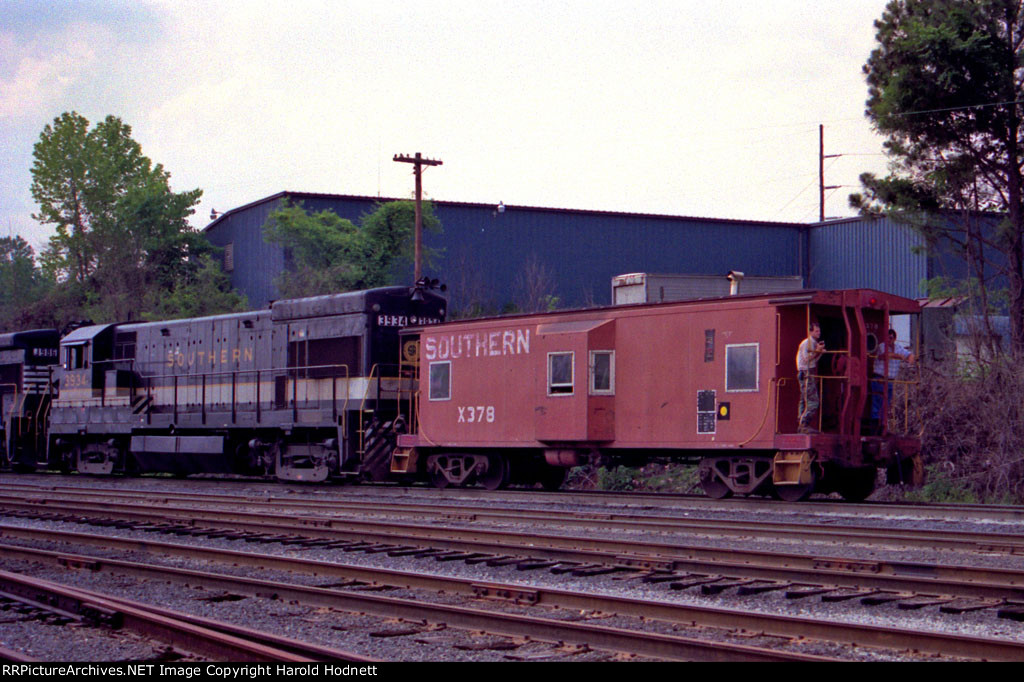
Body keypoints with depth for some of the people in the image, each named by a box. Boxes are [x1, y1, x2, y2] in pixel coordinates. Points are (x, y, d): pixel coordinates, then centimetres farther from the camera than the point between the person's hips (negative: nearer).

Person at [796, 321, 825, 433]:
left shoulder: (813, 343, 20)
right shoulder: (806, 343, -9)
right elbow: (807, 359, -18)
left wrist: (820, 352, 9)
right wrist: (817, 351, -18)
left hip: (810, 374, 10)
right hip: (806, 374, -10)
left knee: (804, 401, 8)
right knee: (812, 401, -15)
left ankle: (802, 426, 9)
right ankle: (804, 425, -17)